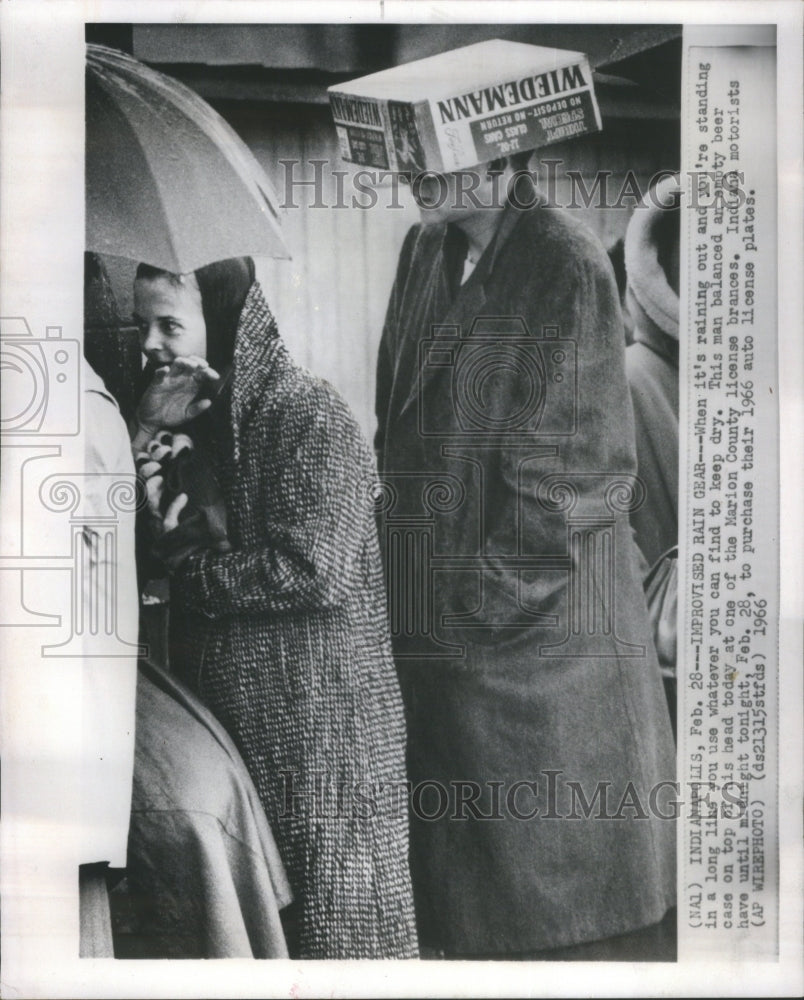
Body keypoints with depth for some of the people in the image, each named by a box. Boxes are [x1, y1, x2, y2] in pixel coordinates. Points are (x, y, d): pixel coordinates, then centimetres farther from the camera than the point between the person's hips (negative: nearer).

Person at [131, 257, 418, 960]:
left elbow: (317, 573, -23)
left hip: (318, 722, -7)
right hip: (223, 716, 7)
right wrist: (145, 447, -6)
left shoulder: (310, 418, -13)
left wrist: (186, 563, -11)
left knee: (329, 917, 5)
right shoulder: (187, 417, 10)